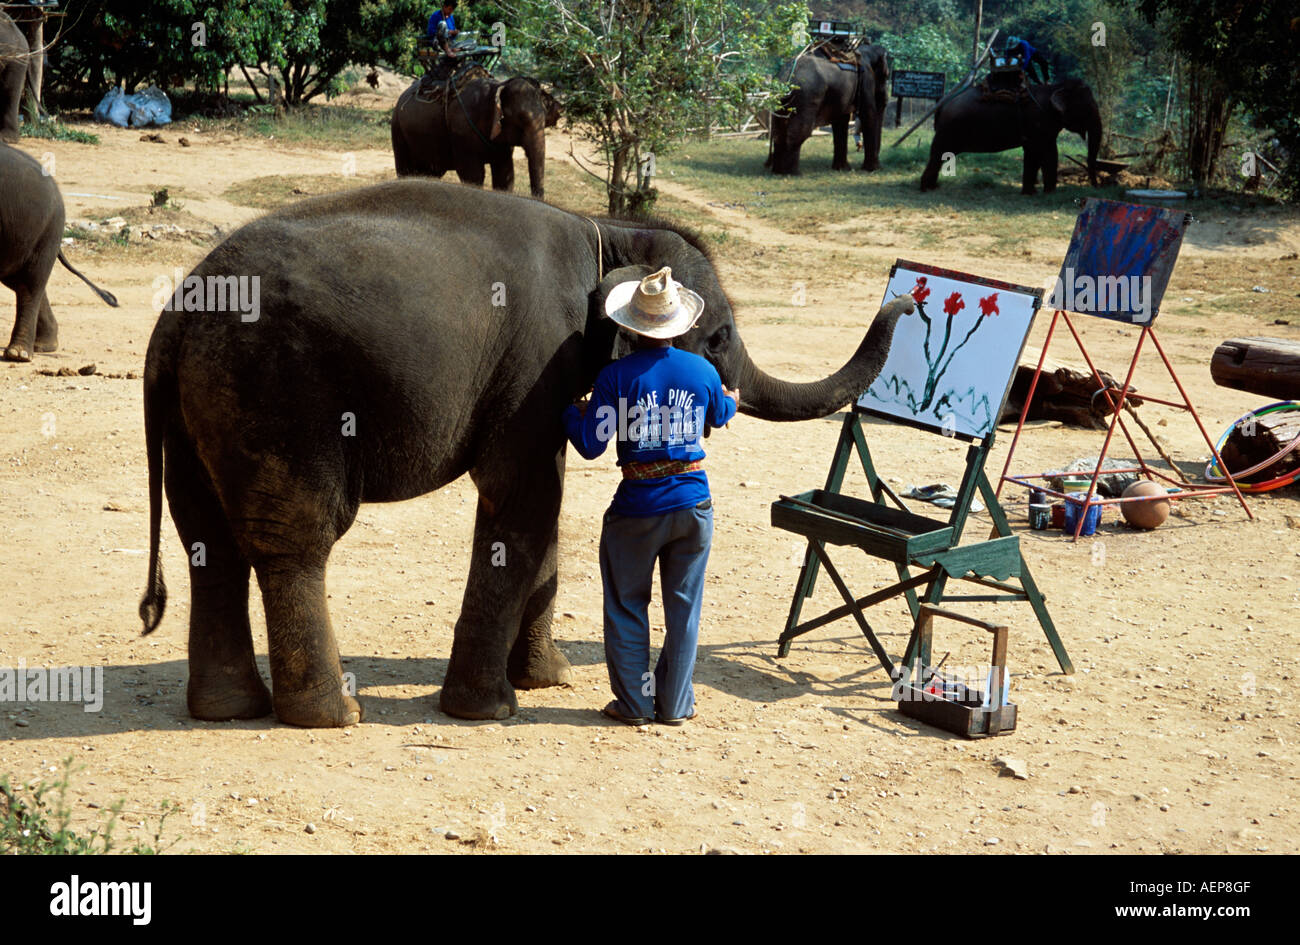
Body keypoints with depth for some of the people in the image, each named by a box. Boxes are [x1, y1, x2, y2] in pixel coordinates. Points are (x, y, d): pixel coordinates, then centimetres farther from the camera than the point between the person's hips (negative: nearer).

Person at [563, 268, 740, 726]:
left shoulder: (616, 376, -14)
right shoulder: (701, 371, -3)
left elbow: (591, 444, -11)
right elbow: (718, 416, 18)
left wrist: (572, 409, 9)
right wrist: (731, 400, 42)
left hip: (638, 507, -3)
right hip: (693, 501, 3)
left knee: (627, 605, 12)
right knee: (683, 606, 13)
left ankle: (635, 702, 16)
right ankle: (675, 703, 18)